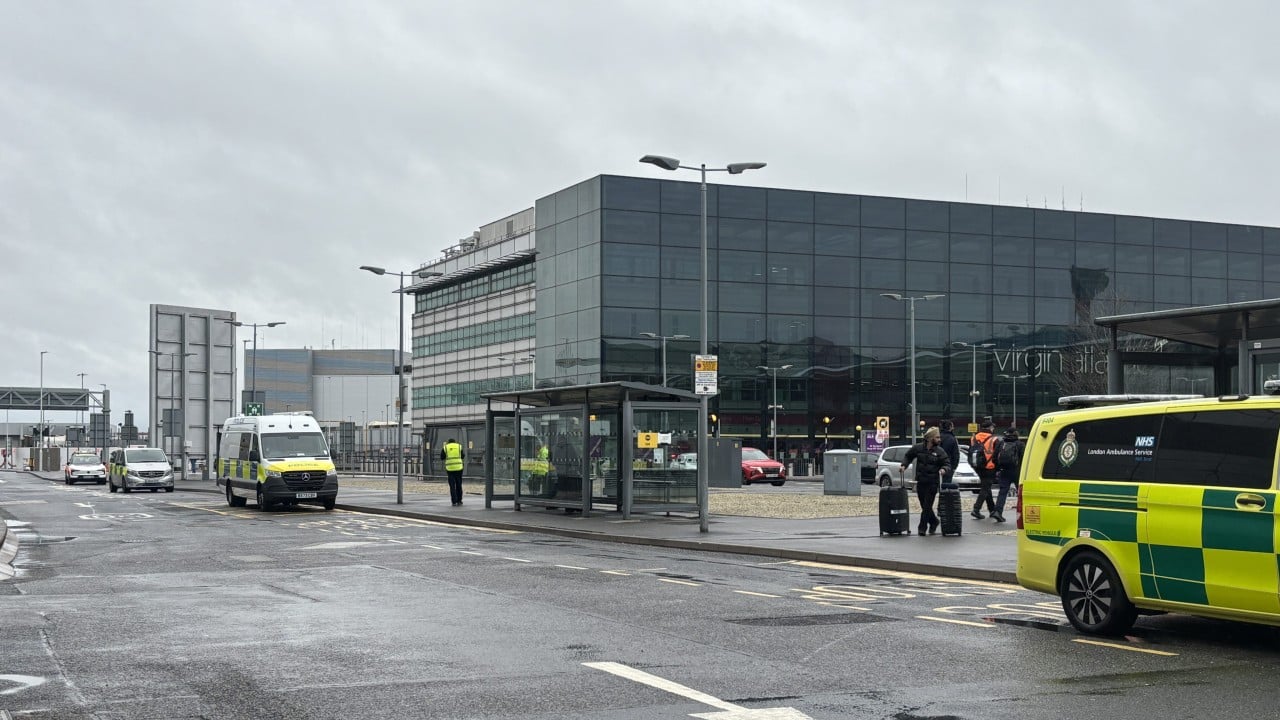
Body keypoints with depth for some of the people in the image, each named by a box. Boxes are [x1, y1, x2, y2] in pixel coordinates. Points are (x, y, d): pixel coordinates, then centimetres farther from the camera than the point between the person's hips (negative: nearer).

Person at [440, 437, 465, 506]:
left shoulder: (445, 448, 3)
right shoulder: (459, 446, 6)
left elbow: (442, 457, 10)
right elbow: (462, 456, 15)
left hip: (450, 468, -1)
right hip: (458, 468, 1)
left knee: (452, 486, 3)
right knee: (458, 485, 13)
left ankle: (454, 502, -3)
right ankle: (459, 501, 16)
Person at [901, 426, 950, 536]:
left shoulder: (940, 451, -3)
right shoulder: (917, 448, 2)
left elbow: (947, 464, -3)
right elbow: (908, 456, 16)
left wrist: (944, 469, -24)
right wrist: (904, 465, 1)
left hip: (932, 482, -3)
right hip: (921, 481, 3)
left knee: (927, 506, -6)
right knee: (924, 505, 10)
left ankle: (922, 527, 2)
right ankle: (934, 522, 31)